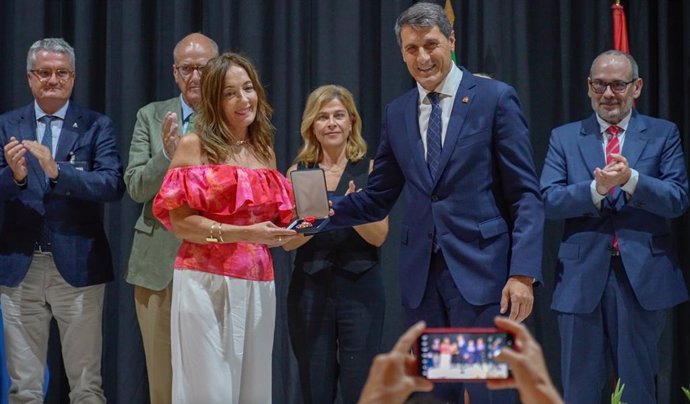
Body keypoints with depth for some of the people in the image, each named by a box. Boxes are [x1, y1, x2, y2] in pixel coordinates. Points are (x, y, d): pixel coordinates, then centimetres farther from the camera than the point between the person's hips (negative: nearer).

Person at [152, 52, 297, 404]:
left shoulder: (264, 151, 15)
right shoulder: (194, 145, -1)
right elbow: (179, 220, -10)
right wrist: (243, 234, -18)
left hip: (258, 286, 5)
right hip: (207, 282, -5)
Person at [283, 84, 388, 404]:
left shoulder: (369, 168, 2)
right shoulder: (297, 171, 6)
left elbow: (379, 235, -3)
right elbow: (288, 241, 1)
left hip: (360, 287, -1)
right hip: (309, 289, 2)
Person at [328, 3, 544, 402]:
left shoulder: (495, 98, -2)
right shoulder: (397, 113, 13)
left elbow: (526, 195, -5)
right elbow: (377, 199, 16)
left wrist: (523, 272, -15)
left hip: (481, 271, -5)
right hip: (421, 277, 5)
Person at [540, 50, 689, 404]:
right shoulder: (564, 138, 8)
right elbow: (549, 201, -4)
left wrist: (631, 179, -22)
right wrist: (596, 189, -21)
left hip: (643, 277, -1)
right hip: (582, 278, 1)